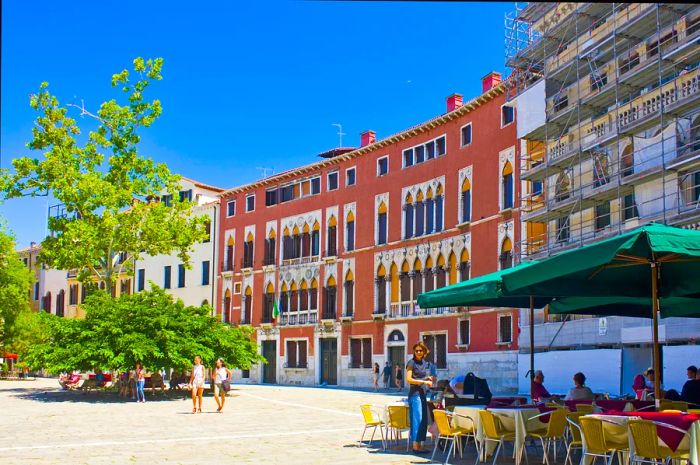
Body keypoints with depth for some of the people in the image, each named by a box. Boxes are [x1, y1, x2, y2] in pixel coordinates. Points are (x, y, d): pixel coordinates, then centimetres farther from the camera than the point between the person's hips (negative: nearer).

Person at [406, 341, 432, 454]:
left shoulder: (426, 363, 16)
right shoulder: (412, 363, -5)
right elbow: (409, 379, -13)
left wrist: (429, 379, 4)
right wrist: (424, 381, -15)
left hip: (423, 394, 8)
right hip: (415, 394, -8)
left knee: (424, 420, 8)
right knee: (417, 420, -8)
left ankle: (420, 445, 14)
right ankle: (415, 446, -4)